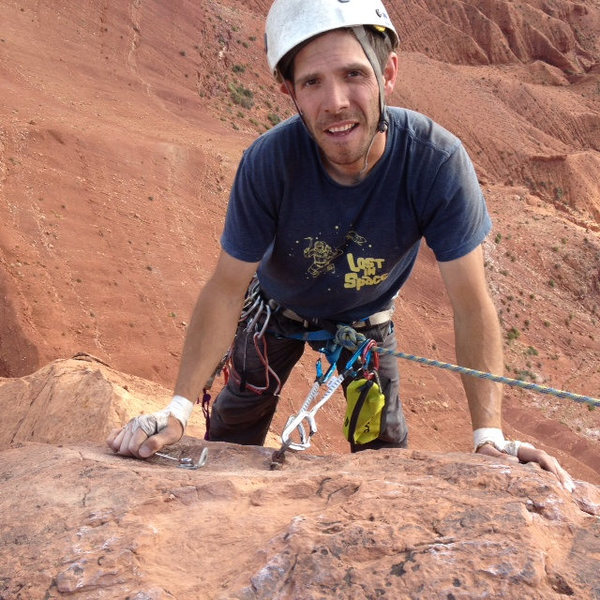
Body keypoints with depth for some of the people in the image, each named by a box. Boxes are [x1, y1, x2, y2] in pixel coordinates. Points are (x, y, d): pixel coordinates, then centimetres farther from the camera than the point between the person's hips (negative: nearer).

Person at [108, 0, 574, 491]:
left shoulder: (438, 161, -38)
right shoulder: (268, 162, -38)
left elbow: (472, 304, -31)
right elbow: (227, 289, -29)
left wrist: (490, 436, -37)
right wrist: (178, 411, -37)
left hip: (366, 319, 0)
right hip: (277, 309, 0)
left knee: (385, 444, 9)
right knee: (236, 428, 17)